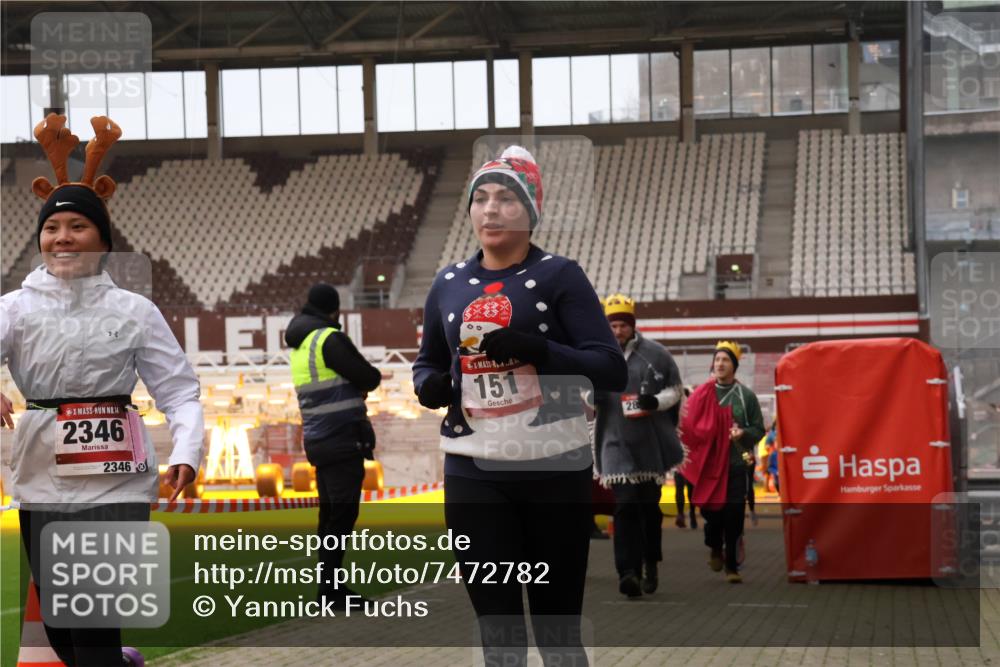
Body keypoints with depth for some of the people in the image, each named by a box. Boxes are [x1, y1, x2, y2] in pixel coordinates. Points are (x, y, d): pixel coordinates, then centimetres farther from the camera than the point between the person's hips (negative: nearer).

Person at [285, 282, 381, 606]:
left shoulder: (299, 346, 15)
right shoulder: (330, 339, -12)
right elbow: (369, 378, -11)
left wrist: (354, 382, 5)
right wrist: (368, 375, 11)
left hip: (319, 442, 9)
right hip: (342, 439, -9)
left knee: (330, 515, 12)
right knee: (343, 514, -9)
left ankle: (329, 587, 15)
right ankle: (330, 589, -12)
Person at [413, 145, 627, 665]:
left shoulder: (558, 276, -2)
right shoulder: (449, 284, 11)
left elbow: (612, 371, -8)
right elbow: (428, 362, 25)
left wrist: (537, 350, -23)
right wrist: (429, 385, 1)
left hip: (554, 469, -3)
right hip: (473, 473, 3)